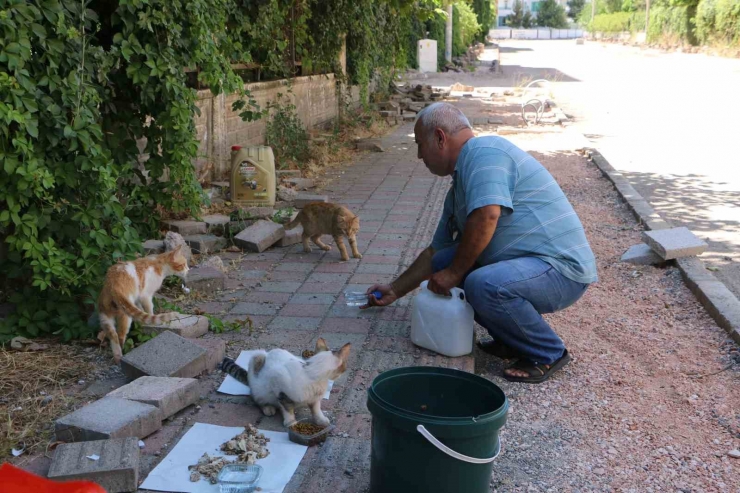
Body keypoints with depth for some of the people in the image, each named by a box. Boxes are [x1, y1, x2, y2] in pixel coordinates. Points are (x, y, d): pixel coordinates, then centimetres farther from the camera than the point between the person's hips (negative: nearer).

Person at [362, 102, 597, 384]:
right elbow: (436, 251, 25)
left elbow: (486, 217, -30)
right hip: (527, 263, 10)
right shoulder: (459, 184, 17)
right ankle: (513, 340, 12)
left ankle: (548, 354, -7)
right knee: (443, 261, 7)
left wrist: (454, 273, -18)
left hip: (561, 268, -10)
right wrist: (395, 291, 29)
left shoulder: (485, 152, -14)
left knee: (483, 285, -34)